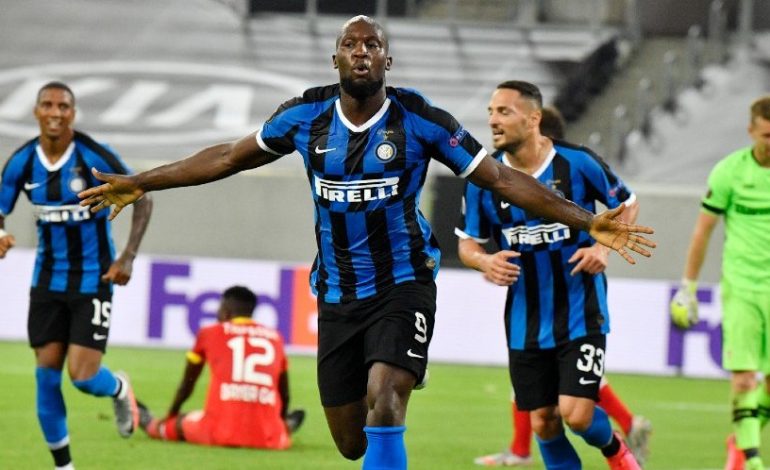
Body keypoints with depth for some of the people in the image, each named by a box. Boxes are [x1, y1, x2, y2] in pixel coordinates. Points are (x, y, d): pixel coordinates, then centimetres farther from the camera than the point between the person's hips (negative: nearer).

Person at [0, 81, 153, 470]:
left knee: (83, 376, -9)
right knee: (46, 372, 0)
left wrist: (127, 258, -13)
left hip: (92, 279, -3)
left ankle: (119, 390, 29)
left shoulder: (95, 157, -16)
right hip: (48, 277, 4)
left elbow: (141, 198, -5)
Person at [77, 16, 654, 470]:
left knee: (384, 401, -24)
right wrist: (138, 184, 13)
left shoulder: (420, 120, -9)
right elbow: (229, 157, 11)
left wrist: (587, 222, -15)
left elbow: (502, 178, -7)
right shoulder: (306, 116, -1)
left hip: (404, 285, -4)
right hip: (338, 294, 4)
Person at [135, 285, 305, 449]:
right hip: (267, 439, 1)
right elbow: (284, 394, 26)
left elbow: (186, 386, 24)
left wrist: (168, 418, 41)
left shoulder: (209, 333, 13)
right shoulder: (275, 337, 18)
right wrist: (283, 425, 46)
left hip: (220, 433, -1)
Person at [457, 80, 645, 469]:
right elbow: (467, 242, 6)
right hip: (525, 319, 3)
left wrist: (604, 247, -13)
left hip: (580, 314, -3)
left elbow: (628, 205, 4)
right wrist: (484, 261, -17)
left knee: (576, 415, -11)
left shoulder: (577, 162, -10)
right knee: (543, 423, 4)